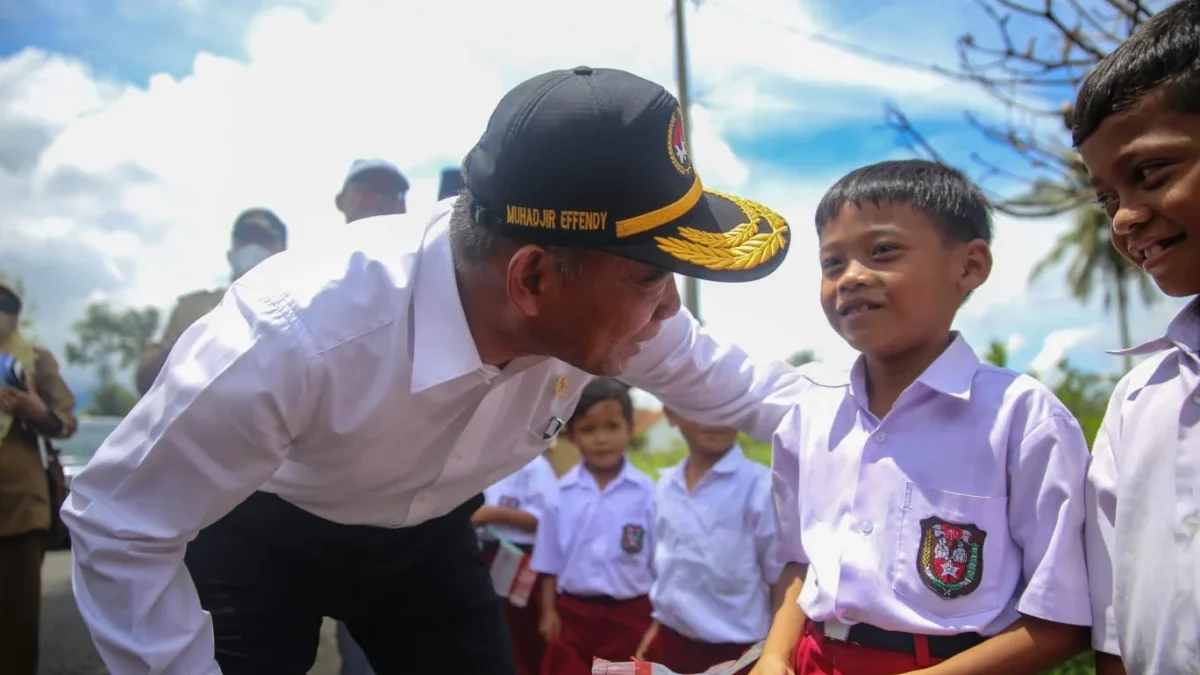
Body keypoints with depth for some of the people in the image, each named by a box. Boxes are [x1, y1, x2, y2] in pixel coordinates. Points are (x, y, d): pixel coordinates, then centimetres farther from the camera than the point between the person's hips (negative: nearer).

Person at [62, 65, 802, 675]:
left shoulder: (606, 307, -26)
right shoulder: (296, 335, -43)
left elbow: (742, 387, -5)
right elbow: (120, 528, -29)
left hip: (426, 533, 4)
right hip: (258, 531, -3)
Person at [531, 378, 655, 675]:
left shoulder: (647, 491, -7)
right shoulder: (562, 492, -3)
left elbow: (659, 559, -1)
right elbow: (549, 560, 4)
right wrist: (548, 611, 2)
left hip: (629, 613, -1)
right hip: (573, 611, 1)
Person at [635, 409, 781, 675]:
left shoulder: (760, 485, -15)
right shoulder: (666, 486, 3)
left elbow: (783, 580, -10)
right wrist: (657, 626, 15)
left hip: (737, 652, -5)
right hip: (671, 645, 5)